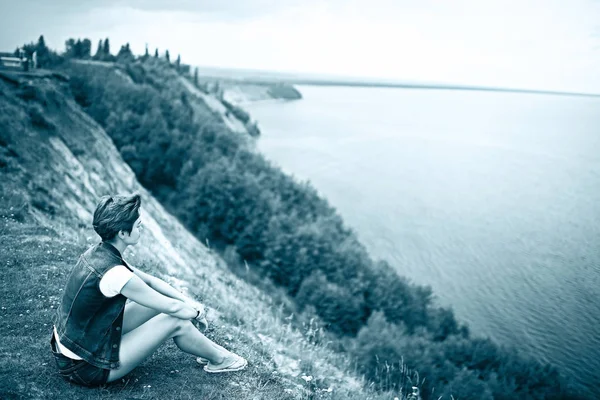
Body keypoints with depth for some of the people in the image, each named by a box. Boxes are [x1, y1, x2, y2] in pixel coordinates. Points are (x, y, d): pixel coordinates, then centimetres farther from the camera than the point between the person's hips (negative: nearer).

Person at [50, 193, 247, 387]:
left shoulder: (99, 252, -3)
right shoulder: (114, 273, -30)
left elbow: (149, 280, 9)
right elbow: (172, 308, -18)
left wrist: (188, 301, 2)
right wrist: (197, 313, 1)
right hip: (85, 367, -8)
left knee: (157, 298, 9)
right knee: (176, 322, -6)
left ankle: (208, 348, 25)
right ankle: (218, 359, 21)